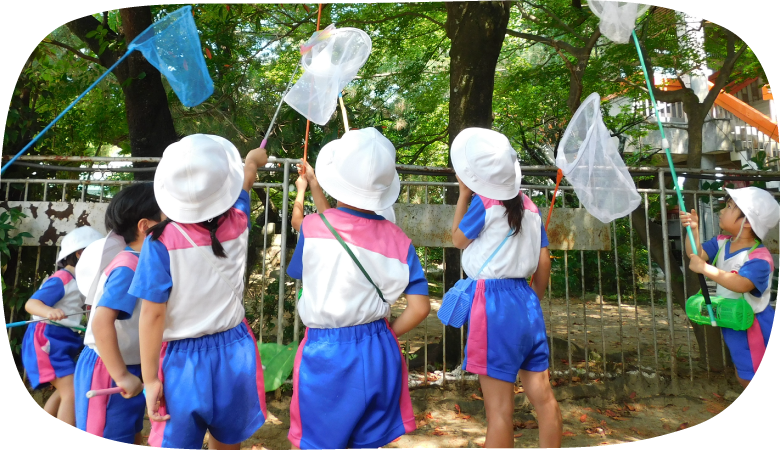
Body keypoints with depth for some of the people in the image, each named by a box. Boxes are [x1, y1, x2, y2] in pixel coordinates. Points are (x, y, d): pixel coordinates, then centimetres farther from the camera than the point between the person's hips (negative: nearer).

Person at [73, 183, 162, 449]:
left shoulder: (141, 262, 4)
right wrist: (121, 376, -32)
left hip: (130, 367, 9)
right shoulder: (129, 266, -24)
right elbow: (102, 322, -35)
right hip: (107, 372, -9)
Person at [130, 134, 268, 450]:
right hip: (234, 353, 4)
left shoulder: (162, 241, -17)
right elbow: (248, 174, 15)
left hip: (183, 361, -3)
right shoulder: (237, 223, -8)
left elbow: (152, 315, -15)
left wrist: (150, 379, -6)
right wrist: (253, 161, 37)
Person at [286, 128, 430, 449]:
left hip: (324, 354, -2)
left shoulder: (313, 226, -12)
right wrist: (384, 337, 8)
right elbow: (420, 308, -7)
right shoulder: (398, 240, -6)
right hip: (378, 355, 3)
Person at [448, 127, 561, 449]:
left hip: (493, 302, -7)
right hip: (525, 300, 7)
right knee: (543, 396, 13)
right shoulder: (528, 205, 8)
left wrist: (464, 194, 9)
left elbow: (458, 239, 6)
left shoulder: (483, 204, -10)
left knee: (499, 409, 1)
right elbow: (544, 262, 10)